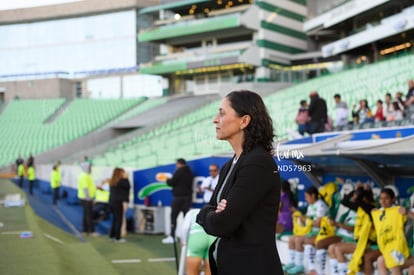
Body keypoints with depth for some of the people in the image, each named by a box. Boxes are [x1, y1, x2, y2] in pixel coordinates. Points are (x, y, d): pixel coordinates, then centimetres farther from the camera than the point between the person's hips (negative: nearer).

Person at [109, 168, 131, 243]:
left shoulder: (112, 181, 11)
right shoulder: (121, 181, -14)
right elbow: (128, 186, -7)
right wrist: (126, 178, 1)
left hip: (112, 202, 8)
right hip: (118, 203, -8)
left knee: (115, 219, 18)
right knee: (119, 220, -1)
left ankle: (112, 235, 23)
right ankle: (117, 238, 1)